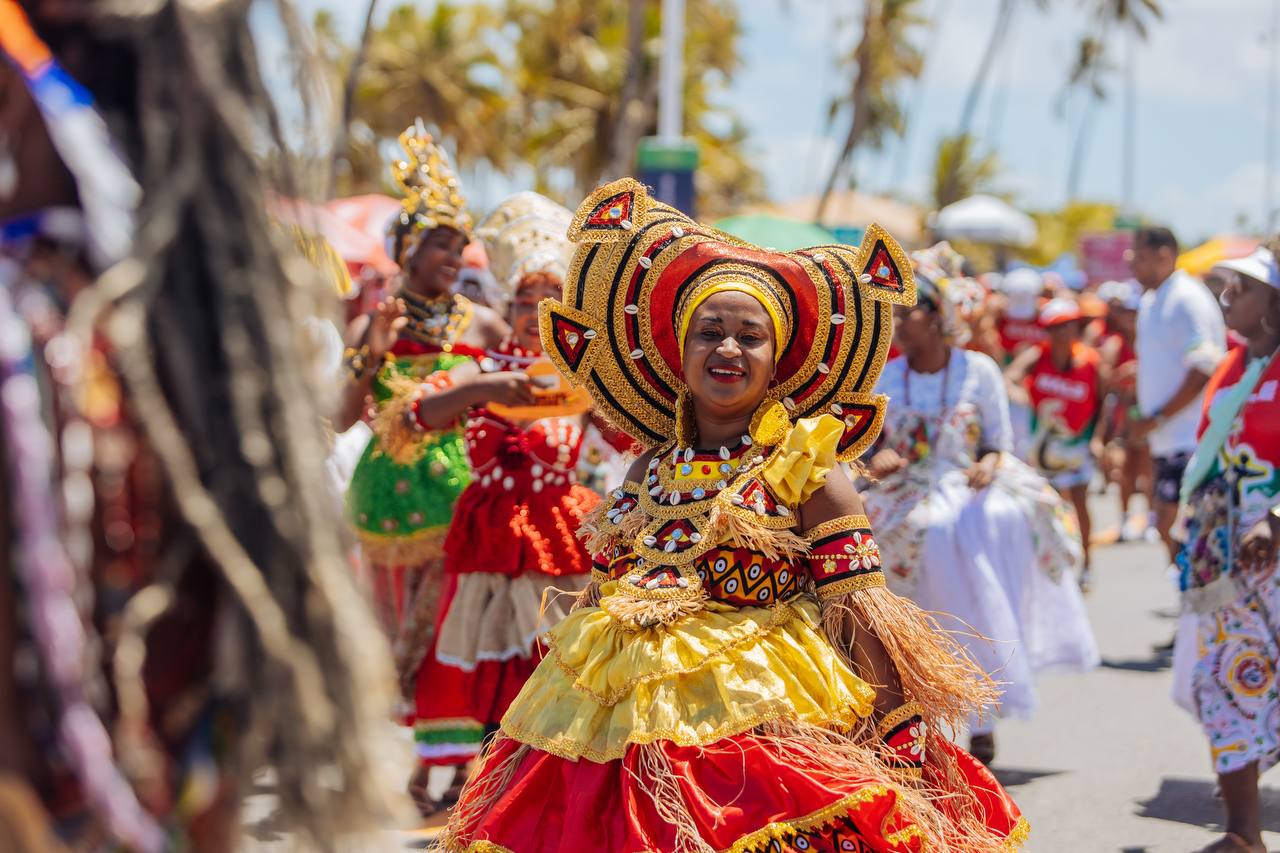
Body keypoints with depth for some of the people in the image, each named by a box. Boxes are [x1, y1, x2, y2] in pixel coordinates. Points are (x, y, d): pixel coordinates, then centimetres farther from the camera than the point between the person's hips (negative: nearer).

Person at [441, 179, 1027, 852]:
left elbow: (863, 614, -7)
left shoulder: (802, 471, -1)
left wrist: (905, 749, -14)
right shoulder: (647, 472, 12)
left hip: (767, 725, -4)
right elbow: (598, 607, 19)